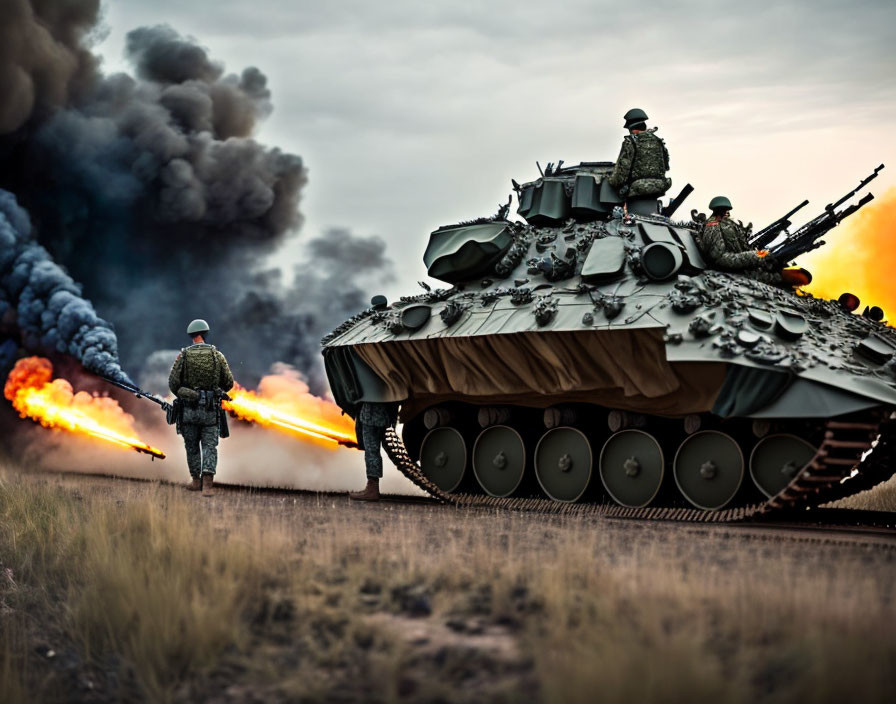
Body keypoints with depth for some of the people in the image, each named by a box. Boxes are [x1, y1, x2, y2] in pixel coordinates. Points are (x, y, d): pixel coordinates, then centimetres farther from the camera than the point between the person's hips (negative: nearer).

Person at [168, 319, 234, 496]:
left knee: (192, 447, 16)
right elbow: (229, 382, 1)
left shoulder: (183, 355, -3)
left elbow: (173, 383, -4)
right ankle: (207, 483, -14)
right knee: (209, 446, 2)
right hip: (211, 410, 0)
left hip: (189, 409, 0)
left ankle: (196, 481, 25)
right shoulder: (217, 355, -2)